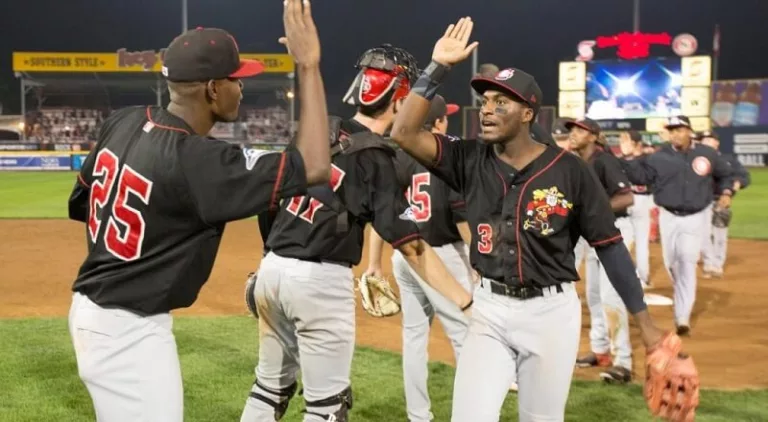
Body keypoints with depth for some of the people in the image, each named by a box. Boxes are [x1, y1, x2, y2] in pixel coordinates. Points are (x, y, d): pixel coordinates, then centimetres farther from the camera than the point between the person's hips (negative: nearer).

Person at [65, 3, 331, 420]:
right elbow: (313, 168, -27)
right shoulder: (197, 160, -26)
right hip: (128, 328, -9)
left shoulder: (122, 122, -2)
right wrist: (308, 66, -22)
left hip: (93, 308, 9)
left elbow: (81, 204, 11)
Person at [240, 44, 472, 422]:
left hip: (273, 267, 7)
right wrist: (466, 301, -15)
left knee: (271, 384, 21)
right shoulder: (377, 161, -11)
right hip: (319, 280, -7)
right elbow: (411, 245, -17)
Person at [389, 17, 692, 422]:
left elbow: (609, 245, -4)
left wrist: (645, 324, -3)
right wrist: (437, 67, -15)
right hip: (489, 308, 2)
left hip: (552, 310, -2)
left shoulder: (570, 170, -9)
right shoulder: (471, 160, -2)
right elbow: (404, 133, -12)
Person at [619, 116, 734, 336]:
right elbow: (640, 177, -7)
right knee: (671, 263, 8)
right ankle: (683, 300, 37)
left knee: (687, 264, -7)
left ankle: (682, 317, -6)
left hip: (695, 218, -1)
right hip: (668, 217, 2)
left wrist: (726, 193, -2)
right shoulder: (659, 157, -4)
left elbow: (725, 174, 13)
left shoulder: (707, 154, -2)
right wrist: (629, 158, -19)